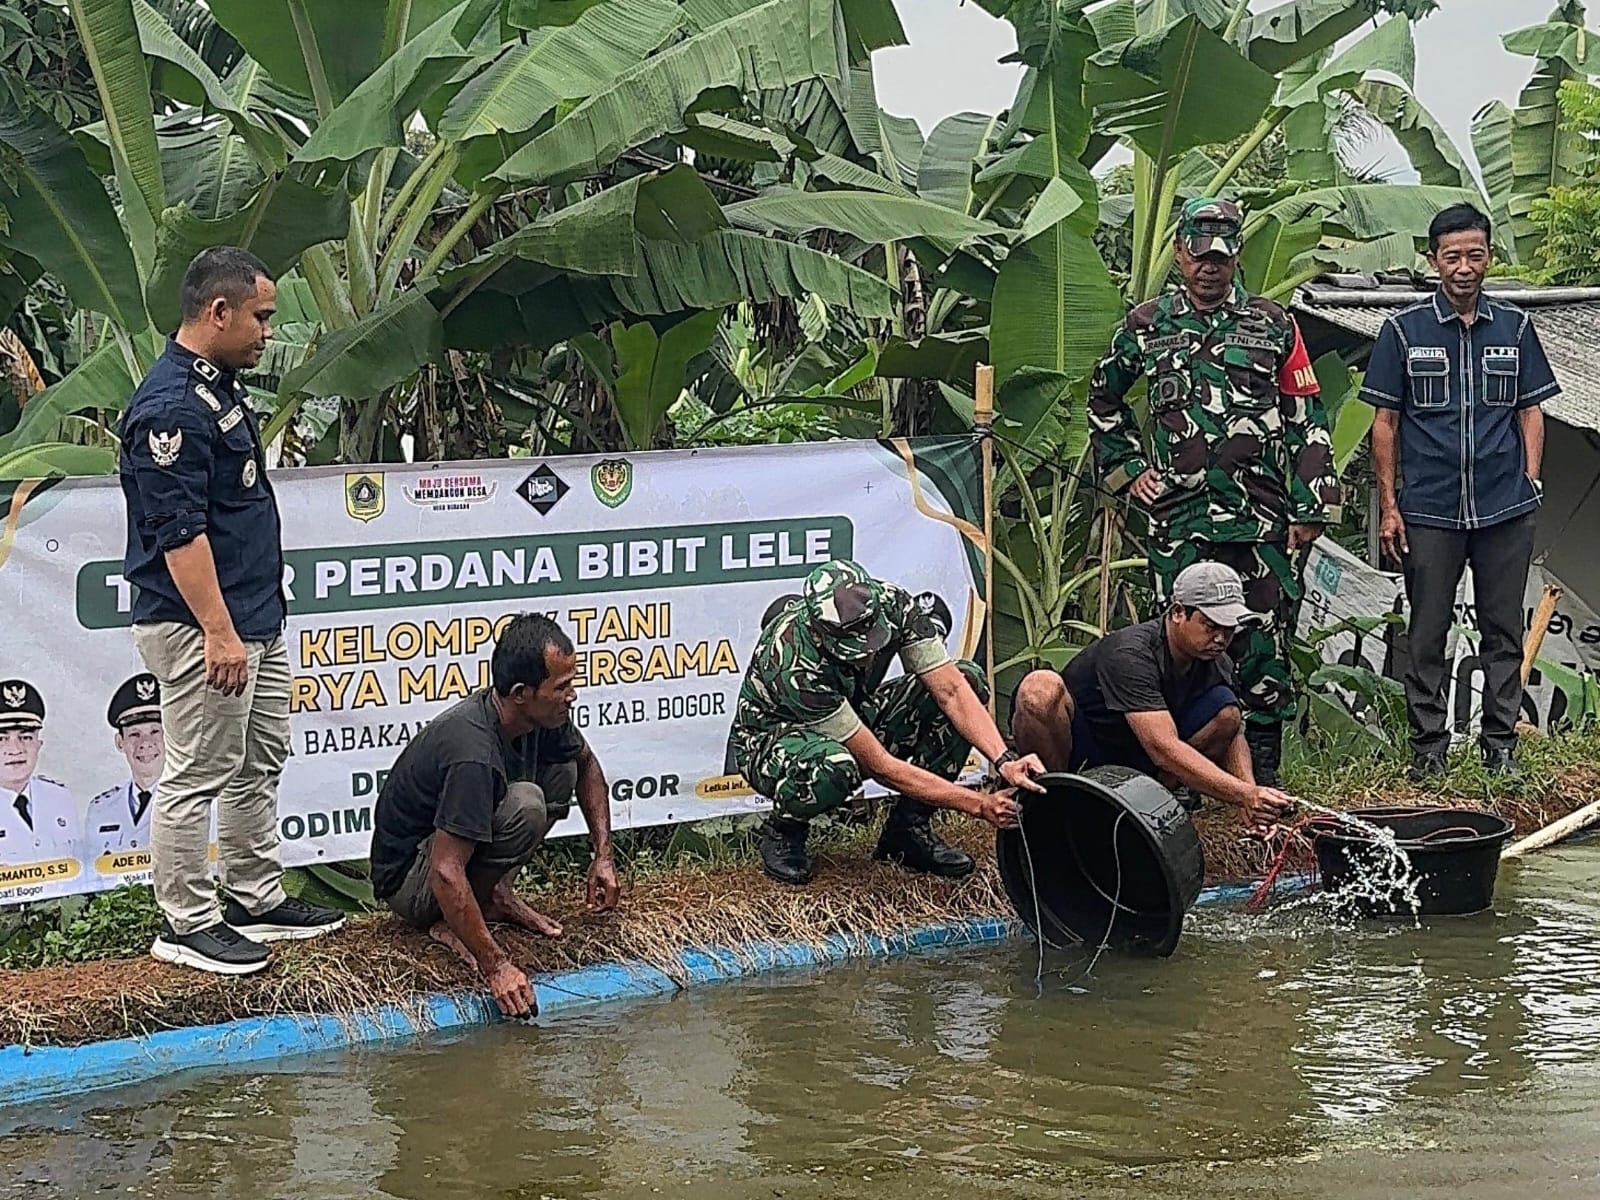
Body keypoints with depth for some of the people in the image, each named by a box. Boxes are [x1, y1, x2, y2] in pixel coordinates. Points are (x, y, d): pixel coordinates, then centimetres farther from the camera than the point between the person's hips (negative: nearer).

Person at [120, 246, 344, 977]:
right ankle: (187, 925, 5)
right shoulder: (171, 407, -20)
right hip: (202, 628, -11)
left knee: (258, 766, 17)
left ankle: (257, 902, 26)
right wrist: (218, 632, -25)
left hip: (255, 621, 11)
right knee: (197, 777, -3)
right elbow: (178, 532, -23)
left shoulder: (220, 388, 13)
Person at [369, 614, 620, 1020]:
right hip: (408, 878, -9)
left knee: (562, 770, 1)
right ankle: (452, 923, -12)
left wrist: (603, 854, 6)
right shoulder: (472, 753, -35)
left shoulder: (543, 718, -9)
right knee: (525, 805, -30)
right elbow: (446, 875, -36)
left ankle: (496, 894, 4)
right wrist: (495, 966, -36)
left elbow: (587, 765, 15)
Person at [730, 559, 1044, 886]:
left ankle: (907, 830, -8)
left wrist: (1005, 761, -39)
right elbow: (880, 767, -35)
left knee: (968, 678, -16)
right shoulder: (794, 666, -38)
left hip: (855, 719, 6)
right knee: (833, 766, -44)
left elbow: (951, 690, -23)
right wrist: (980, 805, -36)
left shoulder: (892, 605, -24)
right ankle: (782, 831, -8)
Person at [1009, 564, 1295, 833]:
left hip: (1133, 766, 7)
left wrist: (1252, 800, -16)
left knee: (1226, 711, -13)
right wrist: (1246, 795, -44)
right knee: (1042, 689, -38)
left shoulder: (1215, 662, -5)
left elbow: (1233, 735, 6)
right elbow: (1164, 749, -38)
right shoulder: (1130, 655, -29)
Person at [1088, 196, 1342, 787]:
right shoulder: (1147, 326, 10)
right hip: (1178, 519, 1)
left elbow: (1306, 420, 7)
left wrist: (1311, 506, 1)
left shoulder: (1272, 325, 7)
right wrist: (1127, 467, 15)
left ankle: (1263, 769, 7)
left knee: (1264, 643, 0)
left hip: (1262, 519, 0)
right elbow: (1103, 398, 25)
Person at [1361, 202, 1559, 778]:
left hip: (1506, 510, 2)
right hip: (1429, 510, -2)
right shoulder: (1404, 331, 2)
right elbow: (1385, 422, 3)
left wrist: (1531, 482, 2)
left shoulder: (1515, 327, 8)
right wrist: (1388, 505, -1)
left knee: (1504, 630, 7)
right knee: (1427, 633, 3)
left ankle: (1501, 744, 15)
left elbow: (1531, 411, 13)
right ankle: (1429, 747, 11)